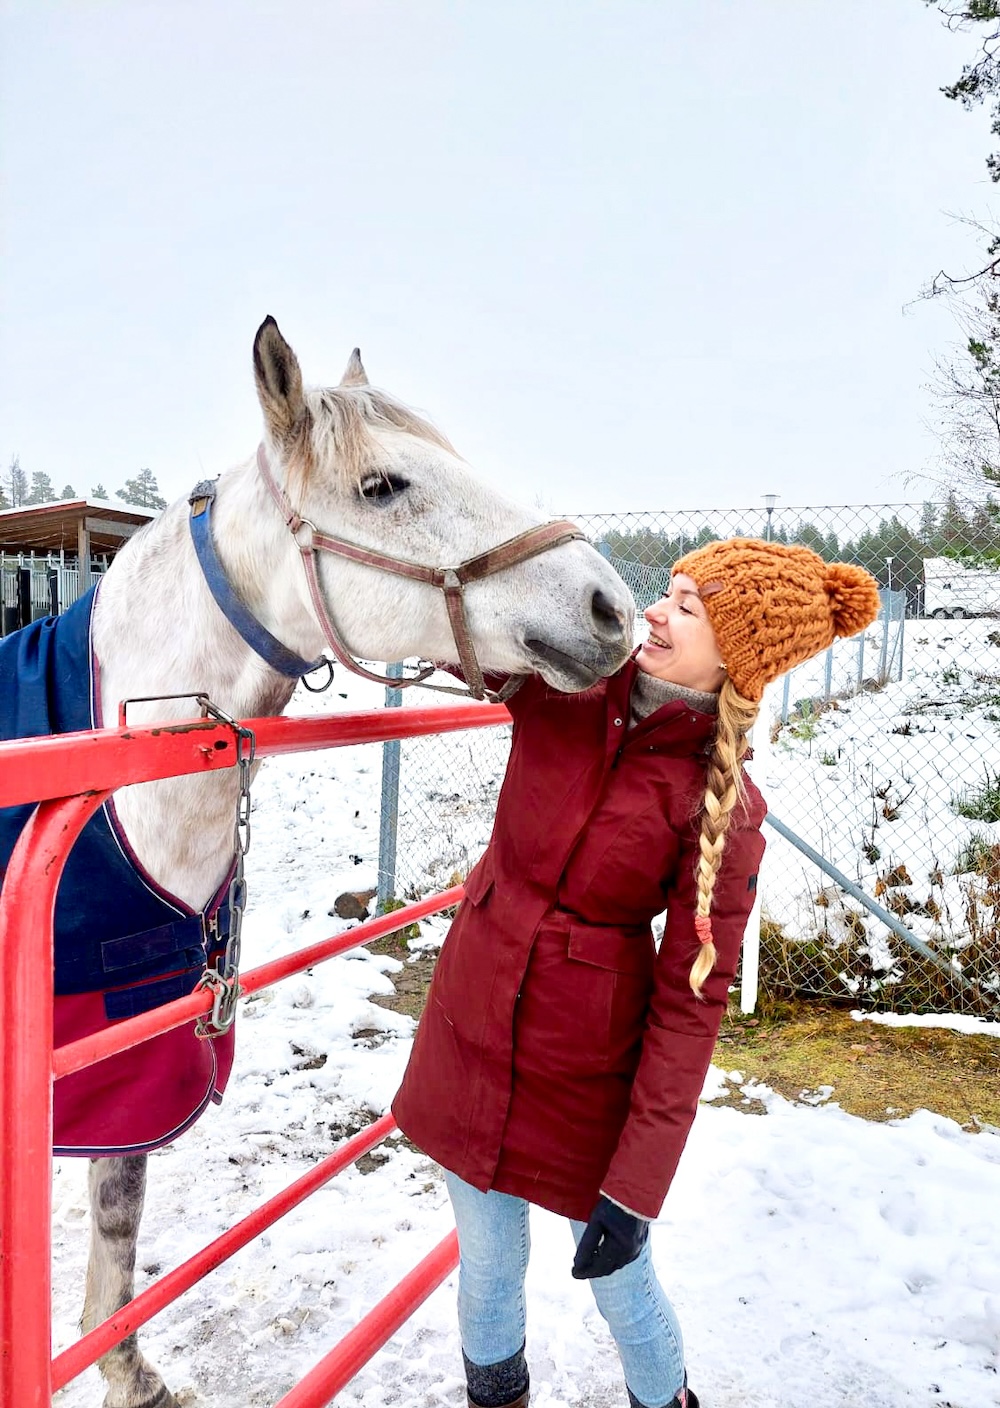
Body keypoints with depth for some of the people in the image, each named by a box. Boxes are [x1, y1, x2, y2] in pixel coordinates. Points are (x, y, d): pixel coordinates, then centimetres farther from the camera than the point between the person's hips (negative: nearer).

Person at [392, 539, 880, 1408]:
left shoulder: (724, 810, -17)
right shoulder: (564, 688, -9)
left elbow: (691, 1002, -16)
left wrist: (636, 1189, -15)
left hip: (586, 1075, -3)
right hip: (469, 1035, 4)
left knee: (621, 1281, 18)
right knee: (488, 1270, 22)